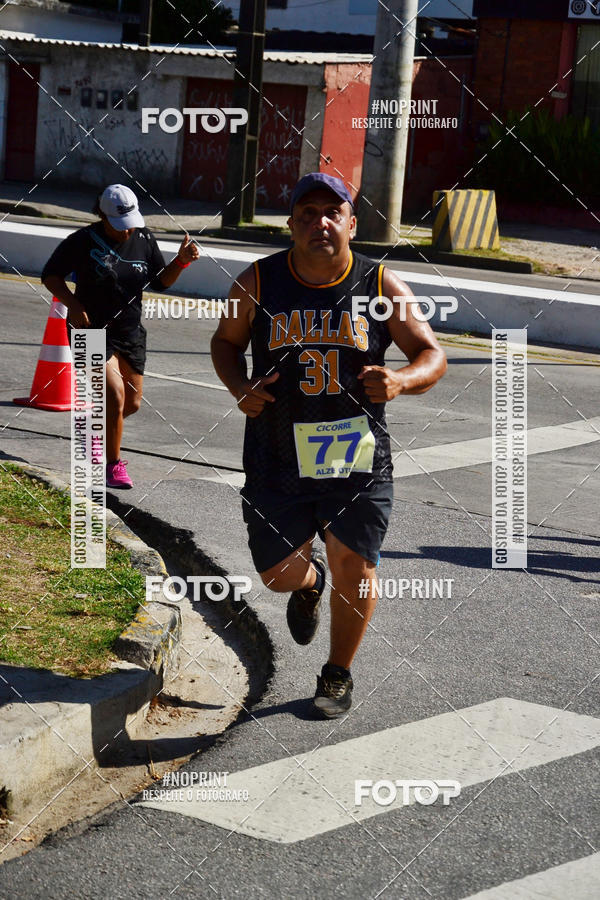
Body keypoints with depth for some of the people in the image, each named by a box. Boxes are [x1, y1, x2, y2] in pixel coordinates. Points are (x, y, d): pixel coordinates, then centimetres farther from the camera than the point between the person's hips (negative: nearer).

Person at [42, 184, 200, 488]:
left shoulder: (144, 239, 2)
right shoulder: (83, 242, -12)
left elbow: (161, 281, 9)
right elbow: (50, 274, -4)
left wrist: (181, 261, -9)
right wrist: (73, 305, -18)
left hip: (130, 332, 6)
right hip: (93, 330, -6)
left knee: (132, 403, 11)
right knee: (115, 394, -18)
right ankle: (113, 466, -3)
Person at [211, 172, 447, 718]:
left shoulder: (382, 287, -4)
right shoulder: (257, 283, -2)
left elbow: (433, 355, 1)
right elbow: (226, 342, 13)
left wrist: (401, 381, -21)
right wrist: (240, 388, -8)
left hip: (358, 456, -1)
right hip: (277, 459, 1)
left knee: (354, 565, -5)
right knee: (279, 573, 4)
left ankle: (339, 675, 22)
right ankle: (309, 581, 45)